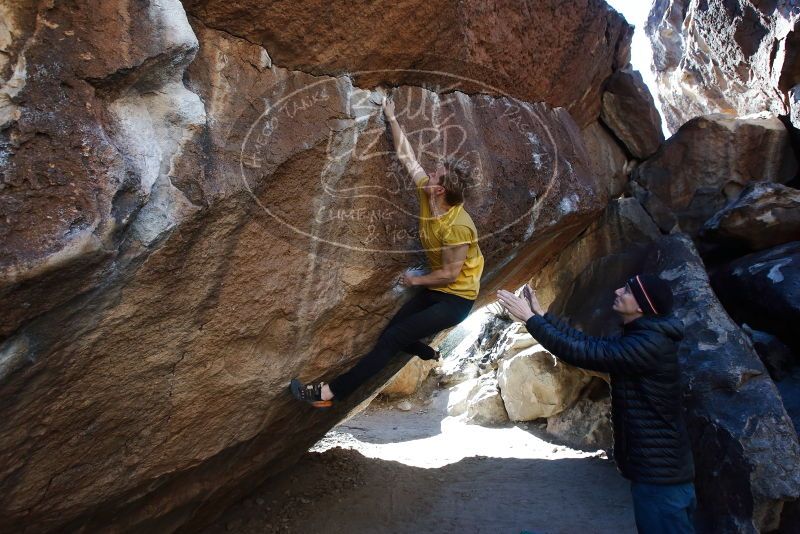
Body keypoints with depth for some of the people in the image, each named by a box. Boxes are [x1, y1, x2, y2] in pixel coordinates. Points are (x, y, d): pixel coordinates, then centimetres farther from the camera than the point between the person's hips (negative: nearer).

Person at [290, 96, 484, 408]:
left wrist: (415, 280, -7)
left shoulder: (457, 227, -28)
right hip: (436, 289, 9)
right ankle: (436, 361, 31)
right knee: (392, 333, 6)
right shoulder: (427, 195, -5)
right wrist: (391, 118, 9)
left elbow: (450, 274, -21)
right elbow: (405, 156, 4)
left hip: (456, 298, -9)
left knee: (393, 339, -17)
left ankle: (329, 393, -18)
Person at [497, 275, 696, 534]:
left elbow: (582, 353, -27)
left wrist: (530, 318, -21)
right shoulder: (642, 338, 10)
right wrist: (542, 315, 6)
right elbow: (590, 343, 10)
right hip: (659, 468, 10)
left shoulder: (649, 344, -23)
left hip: (660, 472, -10)